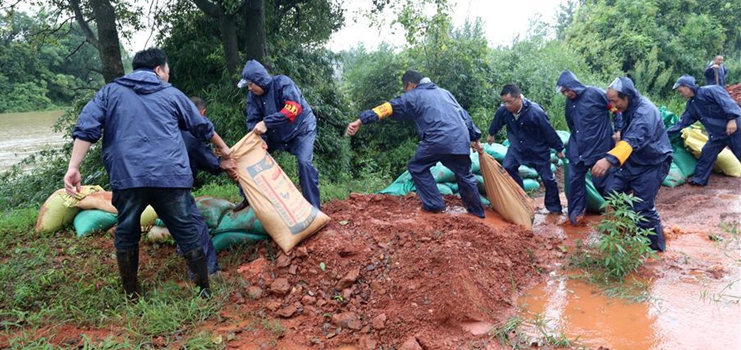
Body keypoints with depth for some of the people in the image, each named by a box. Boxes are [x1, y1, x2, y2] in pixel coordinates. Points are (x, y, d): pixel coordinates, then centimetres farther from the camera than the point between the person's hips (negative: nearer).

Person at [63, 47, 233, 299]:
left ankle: (131, 294, 27)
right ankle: (204, 290, 16)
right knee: (187, 233, 9)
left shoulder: (110, 92, 16)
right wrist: (223, 148, 43)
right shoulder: (171, 94, 18)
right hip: (170, 175, 0)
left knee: (126, 234, 18)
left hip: (127, 177, 1)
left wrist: (73, 168, -1)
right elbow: (203, 127, 28)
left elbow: (87, 128, 2)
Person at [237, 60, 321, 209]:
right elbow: (253, 121, -10)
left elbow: (294, 108, -38)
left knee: (304, 162, -25)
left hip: (300, 129, -6)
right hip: (275, 133, 6)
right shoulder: (253, 96, -7)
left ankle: (314, 208, -15)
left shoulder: (282, 83, -25)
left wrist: (266, 122, -43)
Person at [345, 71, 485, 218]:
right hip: (461, 140, 6)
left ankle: (434, 205, 13)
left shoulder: (412, 96, 13)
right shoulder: (444, 92, 30)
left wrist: (361, 121, -6)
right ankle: (477, 212, 28)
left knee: (417, 167, 16)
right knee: (465, 175, 21)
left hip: (438, 140, -6)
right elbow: (464, 115, 30)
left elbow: (388, 107, 2)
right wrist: (475, 138, 34)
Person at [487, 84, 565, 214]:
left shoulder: (535, 112, -35)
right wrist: (491, 134, 22)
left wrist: (559, 149, -12)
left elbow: (549, 132, -23)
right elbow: (497, 121, 4)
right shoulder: (503, 110, -22)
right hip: (517, 147, 4)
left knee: (547, 178, 4)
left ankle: (554, 208, 21)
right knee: (507, 168, -7)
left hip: (538, 150, -4)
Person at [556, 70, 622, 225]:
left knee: (601, 181, 1)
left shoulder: (595, 93, -12)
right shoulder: (569, 103, 7)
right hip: (577, 149, 6)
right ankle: (576, 213, 16)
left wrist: (618, 130, -10)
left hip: (599, 147, -6)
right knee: (574, 180, 3)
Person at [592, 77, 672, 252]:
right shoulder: (630, 107, -2)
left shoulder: (645, 112, -31)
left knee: (643, 207, -8)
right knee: (612, 192, 2)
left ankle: (655, 245, 13)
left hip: (653, 164, -8)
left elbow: (632, 140, -47)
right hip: (633, 161, 9)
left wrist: (610, 159, -59)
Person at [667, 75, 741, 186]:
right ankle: (699, 180, 23)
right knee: (706, 155, 11)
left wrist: (732, 119, -34)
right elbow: (682, 123, 11)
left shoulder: (711, 90, -13)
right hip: (716, 134, 8)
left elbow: (728, 102, -23)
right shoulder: (691, 105, 10)